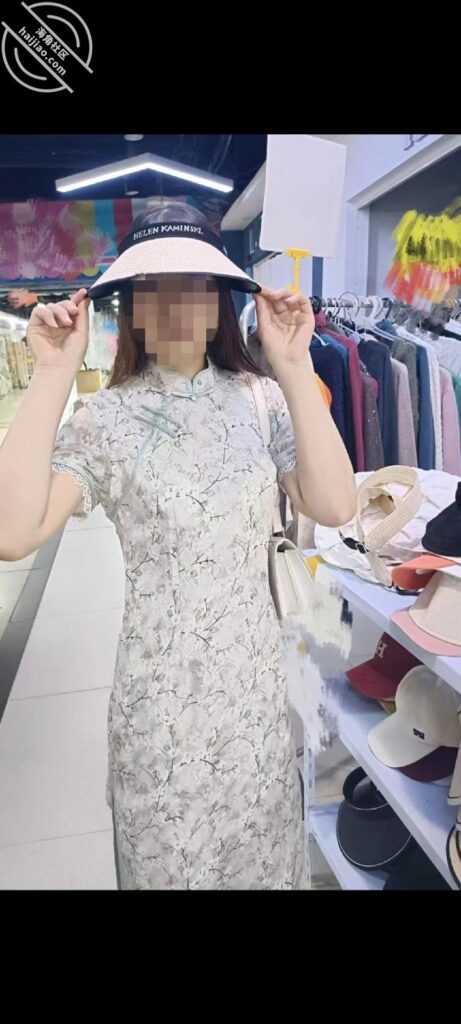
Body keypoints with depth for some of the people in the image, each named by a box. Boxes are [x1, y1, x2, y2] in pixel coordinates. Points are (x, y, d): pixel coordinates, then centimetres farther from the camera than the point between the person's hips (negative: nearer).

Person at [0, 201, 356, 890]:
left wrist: (294, 369, -19)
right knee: (171, 857, 21)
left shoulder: (260, 400, -2)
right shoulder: (107, 419, -10)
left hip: (257, 674, 3)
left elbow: (333, 506, -16)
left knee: (262, 850, 25)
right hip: (162, 684, -2)